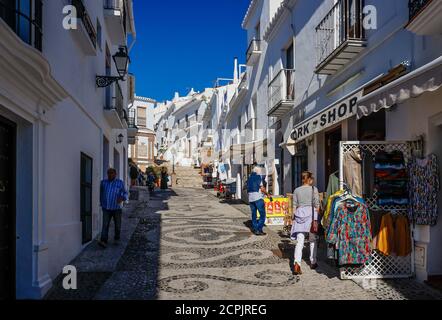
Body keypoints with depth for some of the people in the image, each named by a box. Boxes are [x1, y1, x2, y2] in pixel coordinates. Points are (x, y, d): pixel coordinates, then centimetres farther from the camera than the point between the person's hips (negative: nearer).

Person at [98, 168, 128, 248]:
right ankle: (103, 241, -17)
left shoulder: (120, 183, -2)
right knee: (105, 225, -11)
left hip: (117, 208, -1)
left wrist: (122, 198, -20)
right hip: (106, 208, 1)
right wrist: (101, 203, 20)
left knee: (117, 225, 11)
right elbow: (101, 194, 16)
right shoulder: (103, 182, 3)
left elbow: (125, 193, 1)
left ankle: (117, 238, 33)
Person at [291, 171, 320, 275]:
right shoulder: (314, 189, 0)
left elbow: (294, 206, 8)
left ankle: (297, 263, -18)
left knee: (300, 241, -3)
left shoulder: (296, 190, 7)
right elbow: (317, 205, -2)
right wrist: (316, 218, 5)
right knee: (313, 240, 15)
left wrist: (295, 217, 15)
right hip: (311, 214, -2)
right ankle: (313, 262, 26)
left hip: (300, 214, 2)